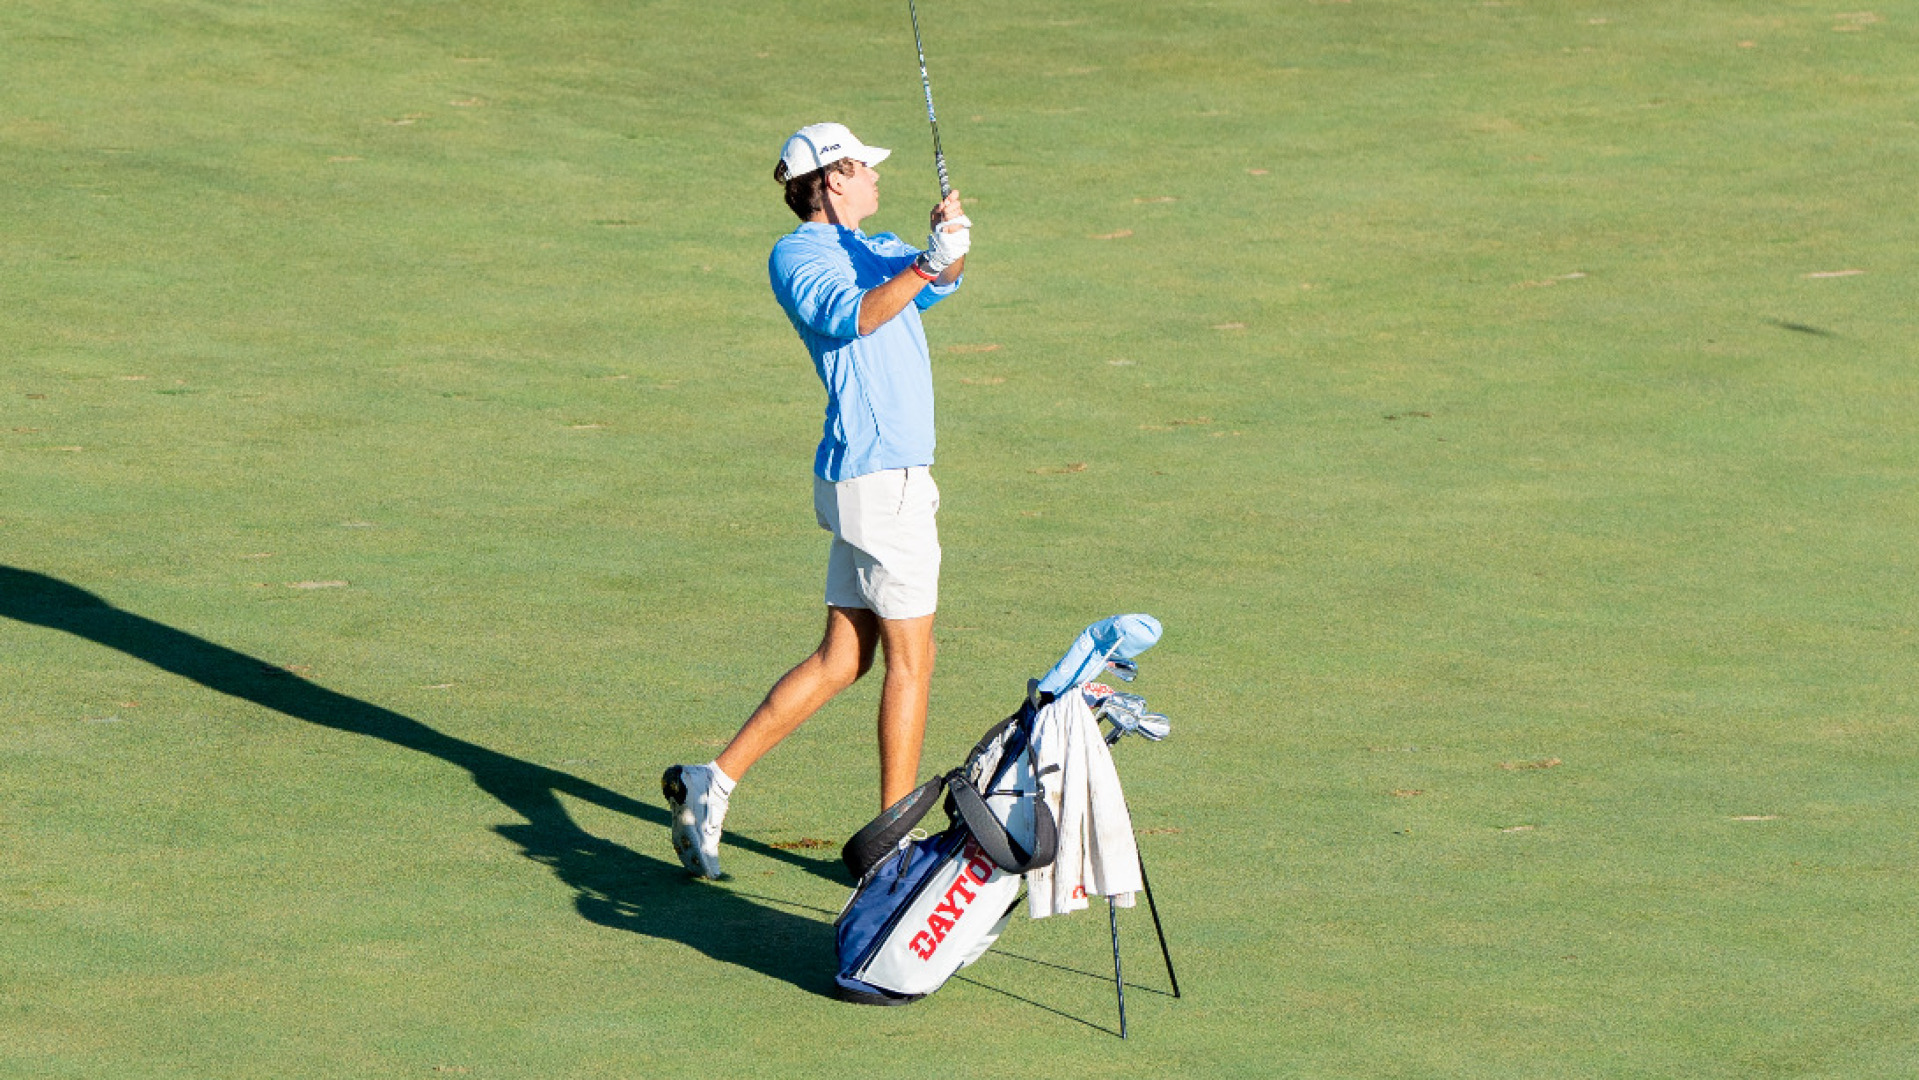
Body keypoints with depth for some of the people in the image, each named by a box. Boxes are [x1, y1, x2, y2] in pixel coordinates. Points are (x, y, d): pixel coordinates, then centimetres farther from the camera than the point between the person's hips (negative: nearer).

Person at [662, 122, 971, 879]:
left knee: (843, 659, 10)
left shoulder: (874, 250, 19)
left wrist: (950, 244, -24)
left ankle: (713, 782, 10)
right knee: (910, 659, -3)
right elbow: (849, 316, -27)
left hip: (886, 471, 9)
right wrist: (925, 268, -39)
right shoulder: (796, 257, -7)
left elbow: (938, 283, -2)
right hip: (878, 477, -9)